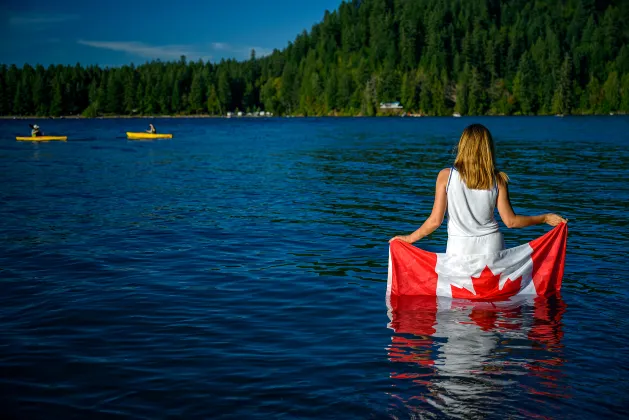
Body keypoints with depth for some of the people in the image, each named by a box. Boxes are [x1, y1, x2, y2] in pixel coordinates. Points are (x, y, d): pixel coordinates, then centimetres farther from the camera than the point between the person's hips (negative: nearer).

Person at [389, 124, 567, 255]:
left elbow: (435, 220, -7)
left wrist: (409, 238, 8)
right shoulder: (497, 180, -2)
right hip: (492, 246, 2)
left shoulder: (446, 176, -6)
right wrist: (546, 218, 15)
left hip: (460, 248, -1)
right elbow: (510, 221, 1)